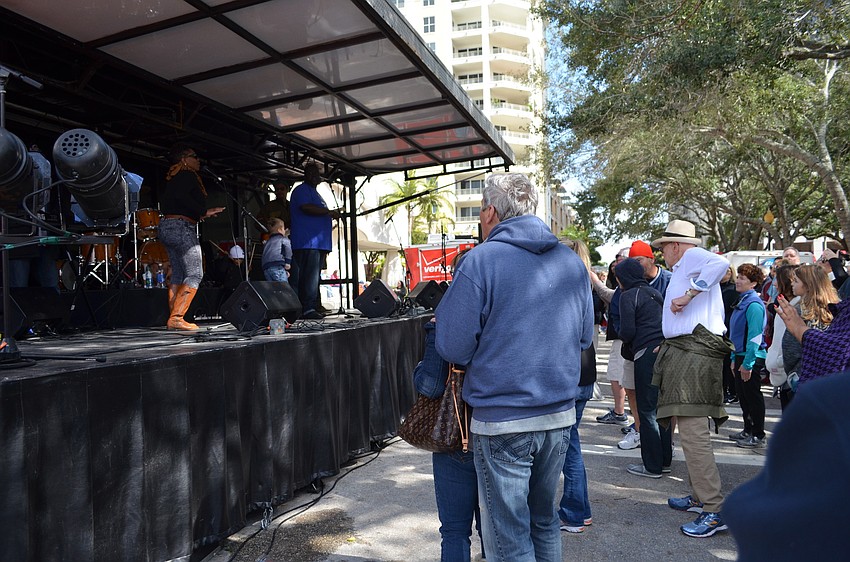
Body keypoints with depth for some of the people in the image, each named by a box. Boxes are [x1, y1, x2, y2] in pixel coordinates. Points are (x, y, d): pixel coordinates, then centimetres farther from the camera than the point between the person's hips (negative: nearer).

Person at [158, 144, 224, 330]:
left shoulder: (172, 178, 21)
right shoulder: (188, 175, -7)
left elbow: (165, 202, 20)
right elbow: (181, 196, -23)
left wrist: (196, 214, 20)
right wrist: (204, 212, -18)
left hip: (166, 225, 10)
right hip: (182, 227, -10)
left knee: (178, 274, 10)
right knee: (195, 274, -11)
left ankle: (173, 318, 8)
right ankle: (177, 318, -18)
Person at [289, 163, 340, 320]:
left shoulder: (314, 192, 29)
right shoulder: (302, 190, -2)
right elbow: (306, 207, -20)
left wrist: (331, 215, 23)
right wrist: (329, 212, -15)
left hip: (318, 243, 10)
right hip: (307, 243, -10)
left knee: (314, 276, 7)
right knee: (308, 276, -13)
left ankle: (311, 308, 10)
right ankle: (308, 309, -14)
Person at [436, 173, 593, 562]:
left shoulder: (480, 260, -13)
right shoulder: (571, 262, 5)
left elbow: (453, 348, -13)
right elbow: (584, 337, 13)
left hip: (502, 422, -6)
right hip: (560, 415, 6)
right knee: (544, 521, 22)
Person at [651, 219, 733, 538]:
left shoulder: (691, 256, -2)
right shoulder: (683, 270, 27)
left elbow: (720, 262, -26)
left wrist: (686, 296, -23)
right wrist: (668, 344, 23)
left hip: (693, 353, -11)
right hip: (686, 351, 11)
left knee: (692, 430, -13)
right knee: (690, 428, 15)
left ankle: (714, 511, -9)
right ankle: (700, 497, 25)